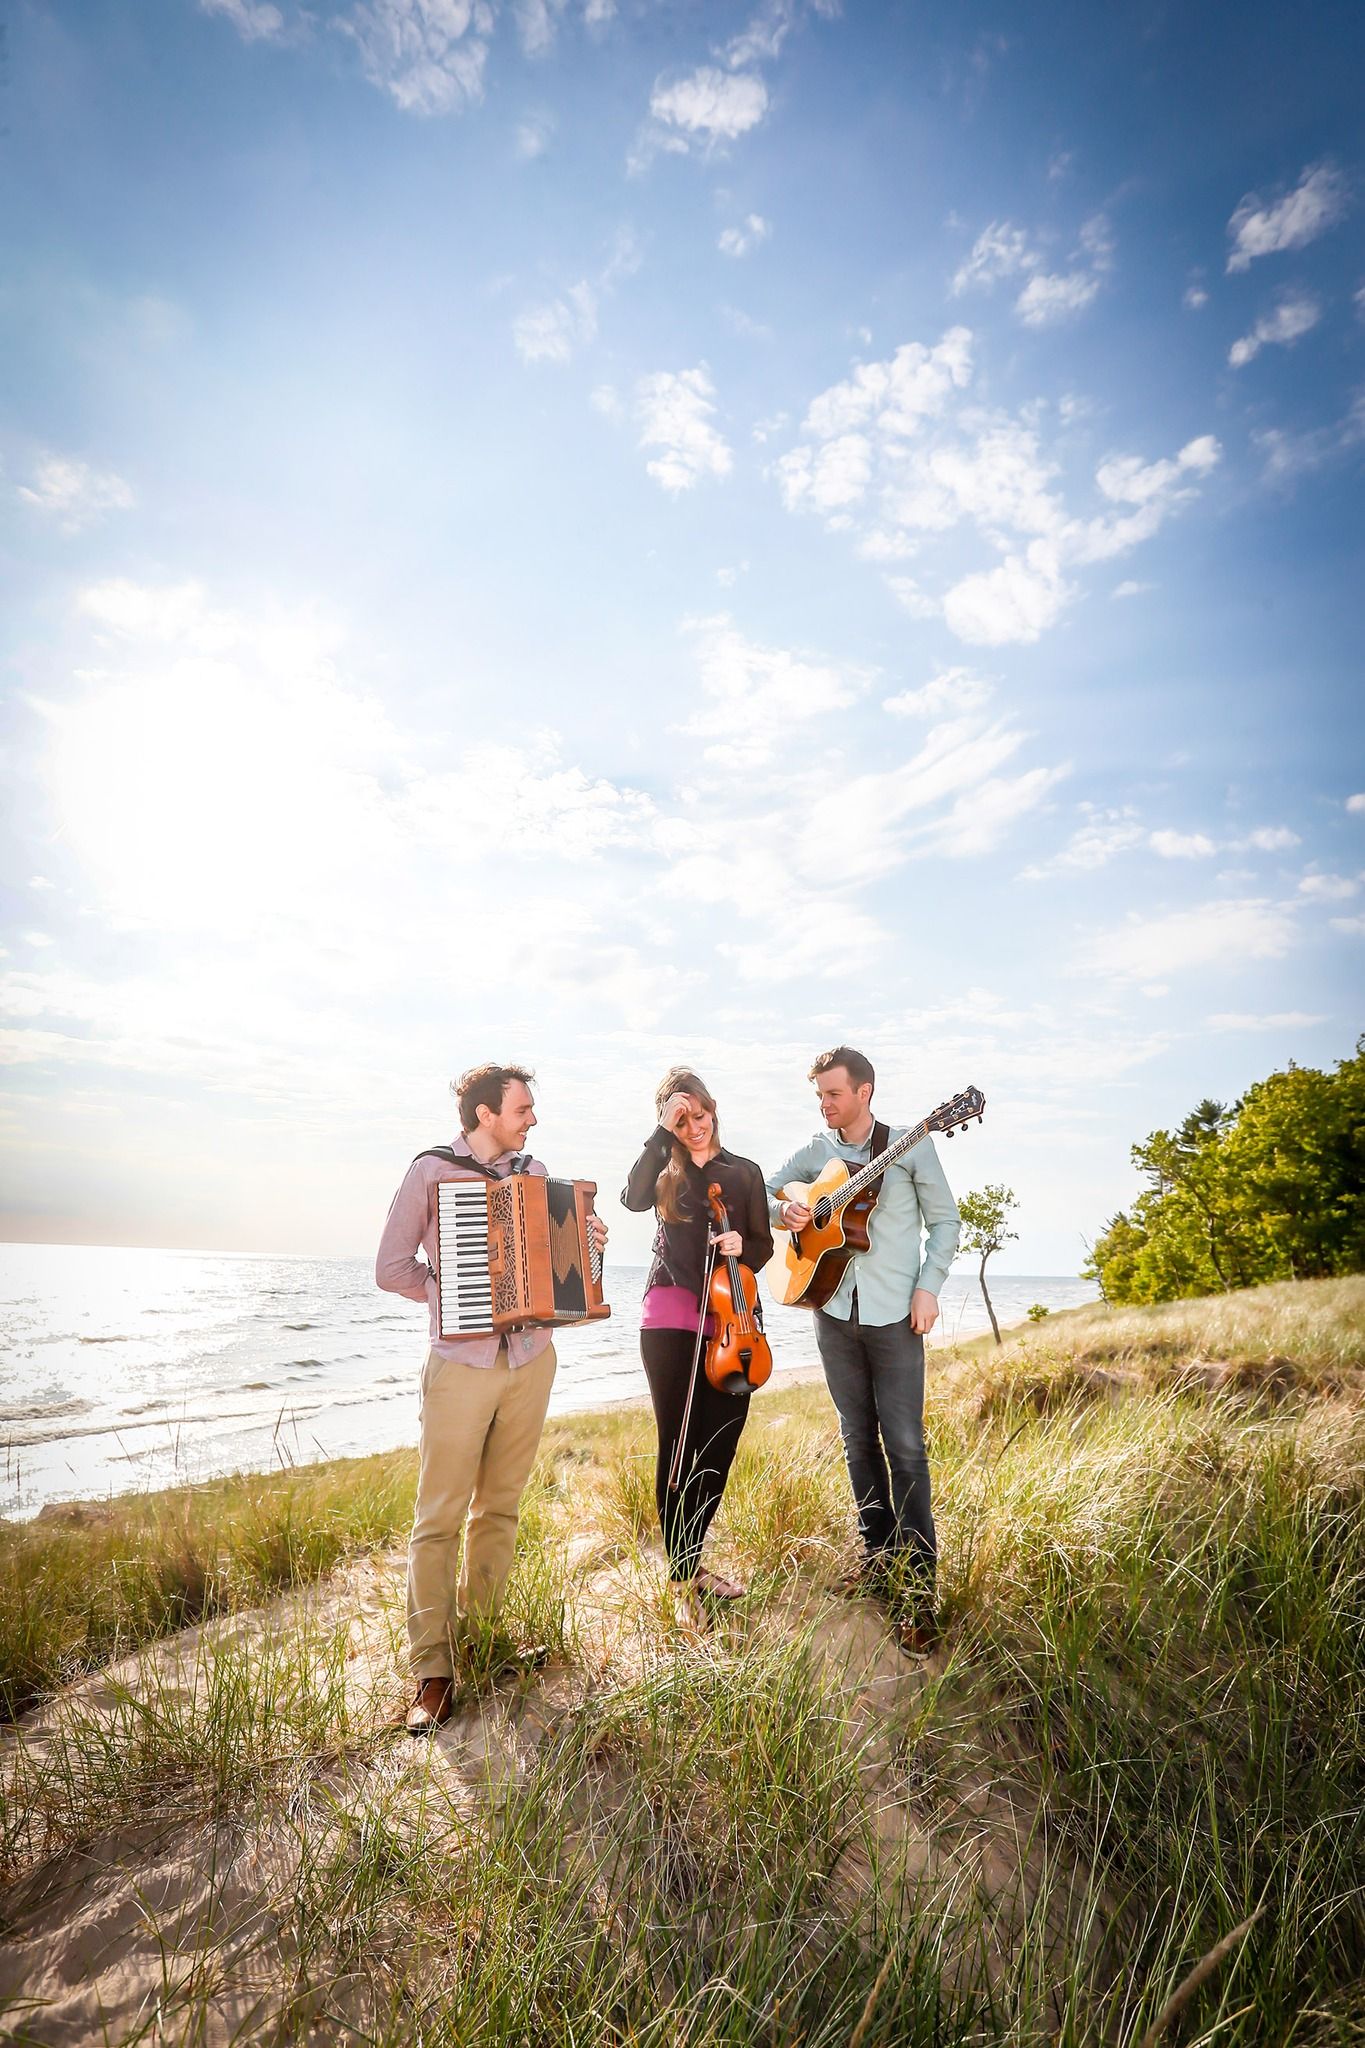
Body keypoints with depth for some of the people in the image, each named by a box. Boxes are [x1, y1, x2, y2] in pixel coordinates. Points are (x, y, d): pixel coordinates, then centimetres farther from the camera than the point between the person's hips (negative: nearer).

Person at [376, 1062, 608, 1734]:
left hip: (532, 1359, 5)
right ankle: (432, 1669, 14)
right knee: (440, 1516, 1)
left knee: (501, 1506, 16)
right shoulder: (432, 1171, -7)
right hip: (462, 1364, -5)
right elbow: (391, 1267, -3)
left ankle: (479, 1633, 32)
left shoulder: (532, 1168, 8)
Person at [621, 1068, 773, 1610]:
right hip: (671, 1316, -2)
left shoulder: (745, 1172, 11)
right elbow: (634, 1198, -18)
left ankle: (690, 1563, 24)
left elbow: (764, 1246, 10)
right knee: (679, 1443, 1)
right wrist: (663, 1133, -18)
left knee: (721, 1443, 6)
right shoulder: (666, 1169, 5)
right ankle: (682, 1571, 16)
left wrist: (742, 1247, -12)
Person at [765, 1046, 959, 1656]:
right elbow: (762, 1190, 10)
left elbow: (944, 1221, 0)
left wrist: (928, 1286, -10)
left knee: (905, 1446, -4)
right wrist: (785, 1210, -12)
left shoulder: (911, 1146, -4)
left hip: (895, 1316, -4)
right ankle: (879, 1553, 29)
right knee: (858, 1438, 14)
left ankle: (916, 1584, 6)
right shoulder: (815, 1151, 5)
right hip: (835, 1312, 4)